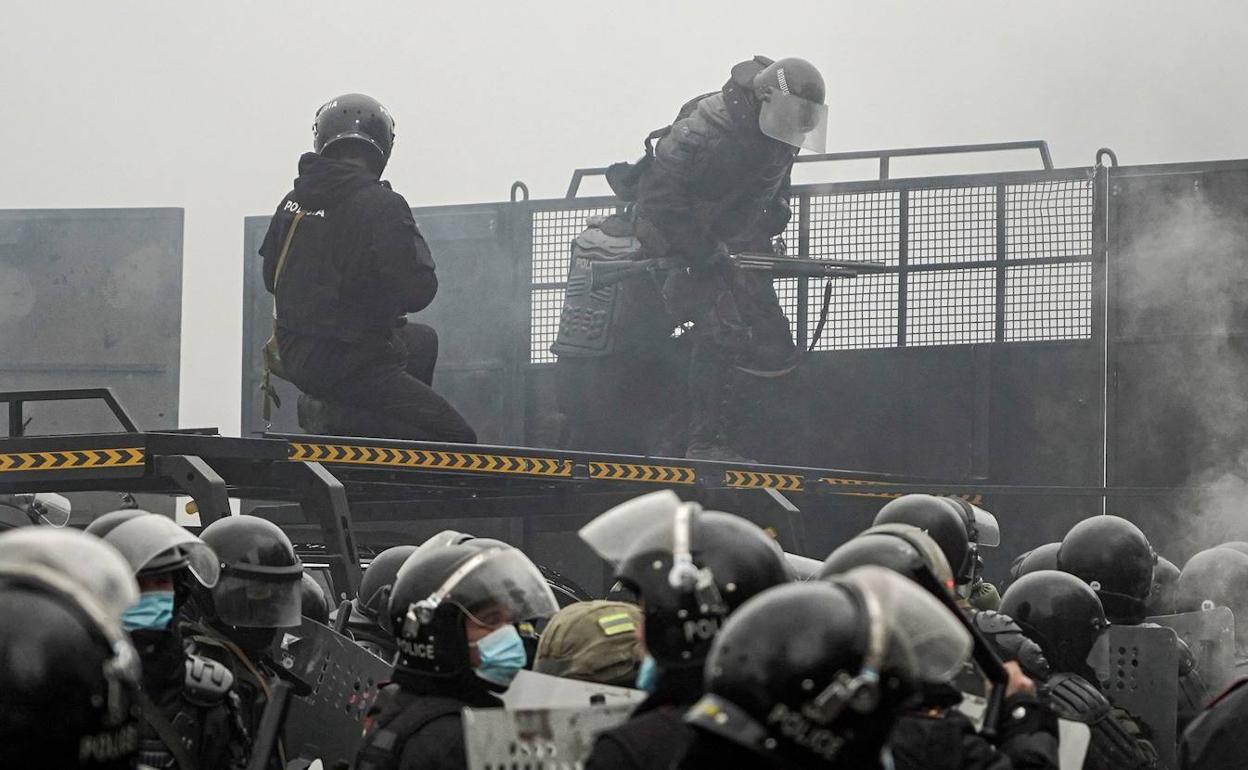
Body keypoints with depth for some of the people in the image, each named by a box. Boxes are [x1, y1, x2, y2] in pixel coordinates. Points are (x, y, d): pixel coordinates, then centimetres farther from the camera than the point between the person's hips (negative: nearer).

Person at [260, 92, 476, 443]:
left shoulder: (293, 202, 4)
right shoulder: (381, 206, -19)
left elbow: (271, 277, 16)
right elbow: (417, 292, -23)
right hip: (348, 367, -8)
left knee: (423, 340, 32)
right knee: (457, 438, -6)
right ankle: (339, 417, -15)